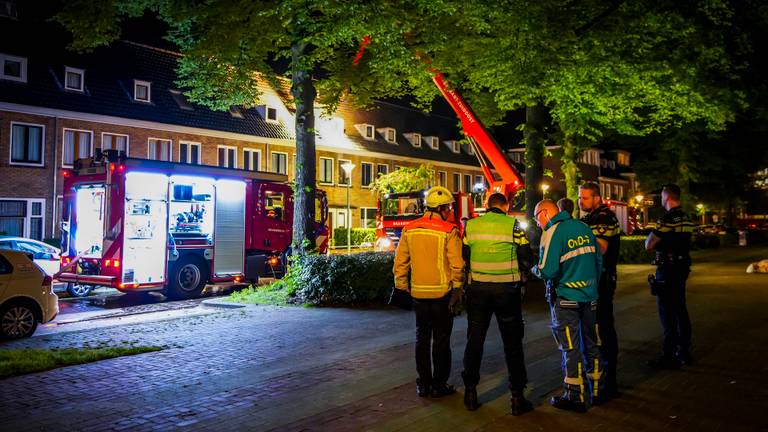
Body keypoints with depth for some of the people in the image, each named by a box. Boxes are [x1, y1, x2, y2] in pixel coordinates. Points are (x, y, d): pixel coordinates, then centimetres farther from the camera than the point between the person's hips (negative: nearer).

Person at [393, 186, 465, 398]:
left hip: (419, 293, 4)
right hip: (442, 293, -4)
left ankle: (423, 384, 21)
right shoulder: (449, 230, -12)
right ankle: (439, 385, 14)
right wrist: (458, 291, -3)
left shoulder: (409, 229, 2)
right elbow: (457, 265, -12)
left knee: (422, 338, 14)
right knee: (441, 339, 8)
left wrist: (402, 285, 15)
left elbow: (400, 262, 5)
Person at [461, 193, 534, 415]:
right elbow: (527, 259, -5)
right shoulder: (513, 225, -5)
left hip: (477, 289, 2)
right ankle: (517, 397, 13)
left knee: (474, 341, 13)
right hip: (507, 290, -2)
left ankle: (470, 393, 20)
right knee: (512, 343, 9)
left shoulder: (471, 225, 2)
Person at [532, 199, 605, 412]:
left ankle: (575, 397, 9)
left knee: (571, 347, 2)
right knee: (590, 343, 17)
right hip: (590, 296, 7)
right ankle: (597, 391, 27)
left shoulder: (552, 233, -14)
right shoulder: (584, 227, 7)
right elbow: (599, 260, 11)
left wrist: (535, 270, -1)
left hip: (565, 297, -6)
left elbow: (547, 270, -22)